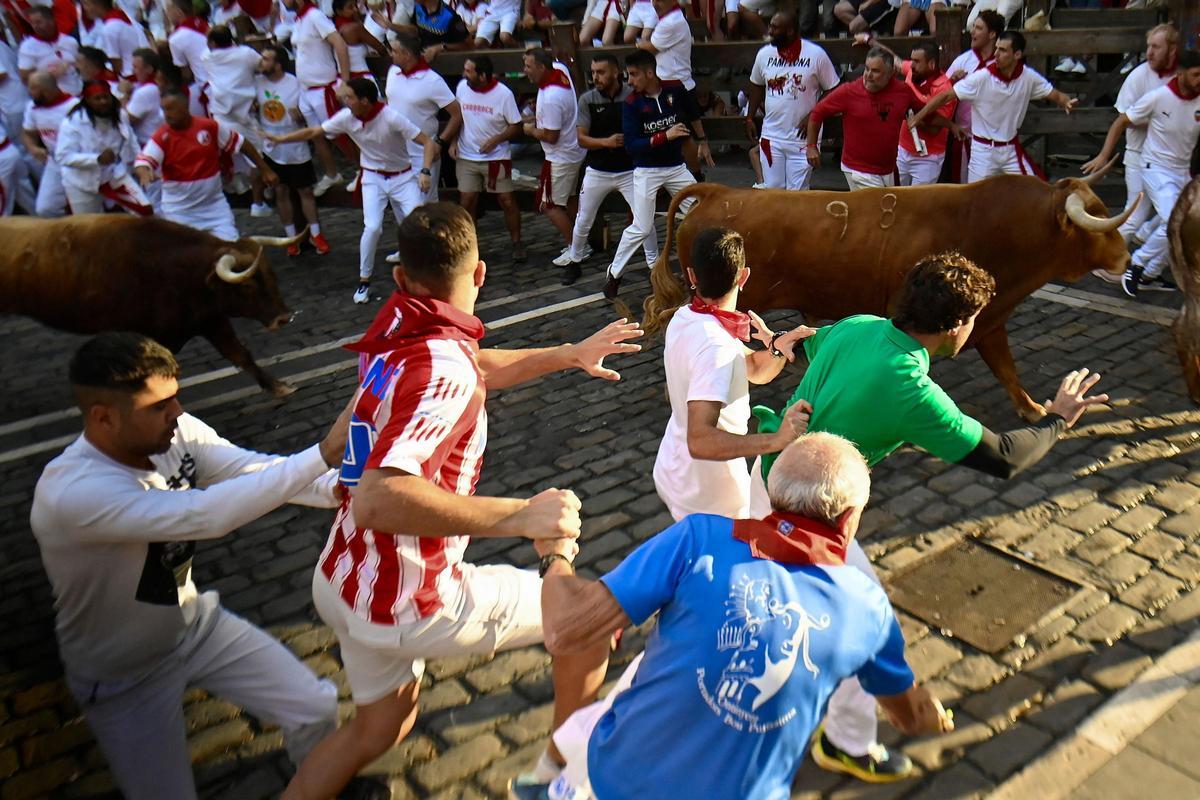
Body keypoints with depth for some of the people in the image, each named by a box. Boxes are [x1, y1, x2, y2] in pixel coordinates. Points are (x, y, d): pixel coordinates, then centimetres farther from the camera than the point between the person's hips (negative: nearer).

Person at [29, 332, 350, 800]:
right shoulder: (72, 493, -36)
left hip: (195, 623, 5)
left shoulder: (176, 433, -16)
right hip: (124, 673, -5)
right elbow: (206, 515, -45)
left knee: (317, 708, 1)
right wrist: (323, 453, -47)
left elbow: (258, 469, -22)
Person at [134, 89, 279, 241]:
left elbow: (241, 144, 1)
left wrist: (265, 170, 5)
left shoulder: (210, 127, -9)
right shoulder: (162, 137, -11)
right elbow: (141, 163, -19)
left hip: (213, 204, 1)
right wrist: (145, 173, -44)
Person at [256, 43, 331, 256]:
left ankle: (315, 234, 19)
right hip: (271, 148, 3)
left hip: (296, 148, -3)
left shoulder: (295, 84, -13)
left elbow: (307, 115, -7)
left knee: (305, 191, 6)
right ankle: (291, 237, 21)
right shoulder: (257, 82, -3)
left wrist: (299, 115, -29)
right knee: (281, 192, 9)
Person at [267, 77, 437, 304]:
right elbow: (314, 132, 1)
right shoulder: (347, 117, -12)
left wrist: (425, 171, -38)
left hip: (402, 176, -2)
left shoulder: (392, 118, -25)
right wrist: (281, 139, 1)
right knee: (372, 227, -15)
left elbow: (428, 143, -24)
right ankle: (364, 280, 1)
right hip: (373, 178, 2)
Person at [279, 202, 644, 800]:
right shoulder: (444, 368, -27)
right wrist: (521, 516, -38)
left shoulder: (396, 324, -1)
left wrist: (571, 355, 24)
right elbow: (379, 501, -41)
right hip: (407, 605, -8)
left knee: (380, 725, 32)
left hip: (344, 581, 8)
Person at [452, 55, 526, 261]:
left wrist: (495, 140, -21)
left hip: (496, 157, -3)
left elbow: (516, 126, -8)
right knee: (466, 203, 4)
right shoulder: (462, 87, -2)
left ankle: (517, 243, 17)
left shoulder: (504, 94, -13)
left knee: (507, 201, 1)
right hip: (466, 157, 3)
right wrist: (453, 142, 3)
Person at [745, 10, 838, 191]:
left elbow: (832, 91, -3)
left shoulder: (816, 55, -9)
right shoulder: (764, 54, 3)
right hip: (771, 137, 4)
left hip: (803, 138, -4)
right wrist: (750, 117, 14)